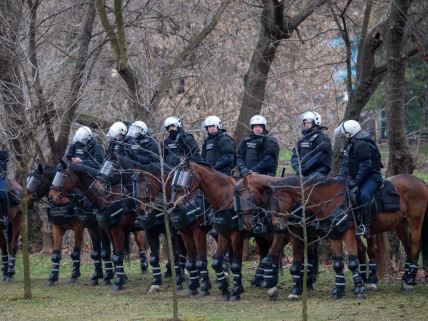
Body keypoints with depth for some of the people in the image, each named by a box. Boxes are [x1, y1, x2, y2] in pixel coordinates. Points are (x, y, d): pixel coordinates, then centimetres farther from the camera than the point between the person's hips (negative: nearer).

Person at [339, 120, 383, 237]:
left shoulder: (362, 145, -20)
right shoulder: (349, 145, 11)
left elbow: (365, 166, -24)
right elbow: (346, 164, 12)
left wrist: (355, 182, -25)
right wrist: (345, 178, -4)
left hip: (372, 176, -10)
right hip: (357, 176, 10)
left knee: (364, 194, -34)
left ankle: (365, 226, -34)